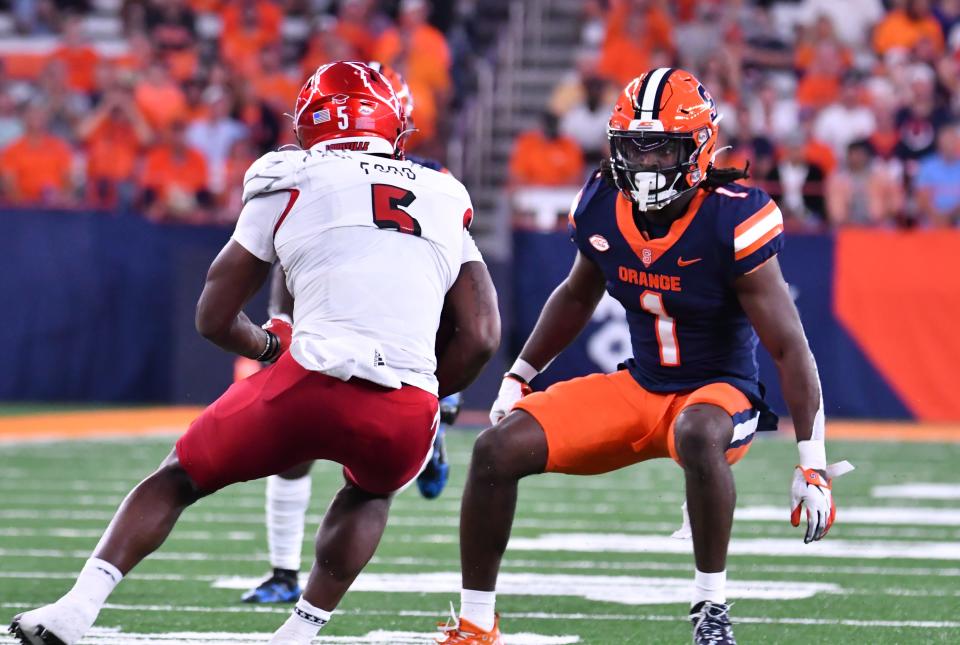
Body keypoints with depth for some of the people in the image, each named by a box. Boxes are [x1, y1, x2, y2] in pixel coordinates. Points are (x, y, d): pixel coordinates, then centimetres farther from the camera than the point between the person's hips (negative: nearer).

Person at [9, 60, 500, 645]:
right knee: (371, 493, 37)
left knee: (179, 478, 18)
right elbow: (480, 339, 13)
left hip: (314, 382, -2)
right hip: (407, 414, 2)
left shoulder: (291, 186, 15)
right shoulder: (447, 205, 22)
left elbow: (214, 319, 19)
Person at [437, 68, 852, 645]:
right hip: (638, 387, 6)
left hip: (721, 391, -6)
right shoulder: (603, 207, -6)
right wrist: (519, 377, 17)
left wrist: (814, 465, -24)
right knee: (498, 449, -10)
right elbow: (577, 297, 17)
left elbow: (790, 347, -21)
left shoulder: (732, 223, -23)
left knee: (698, 436, -43)